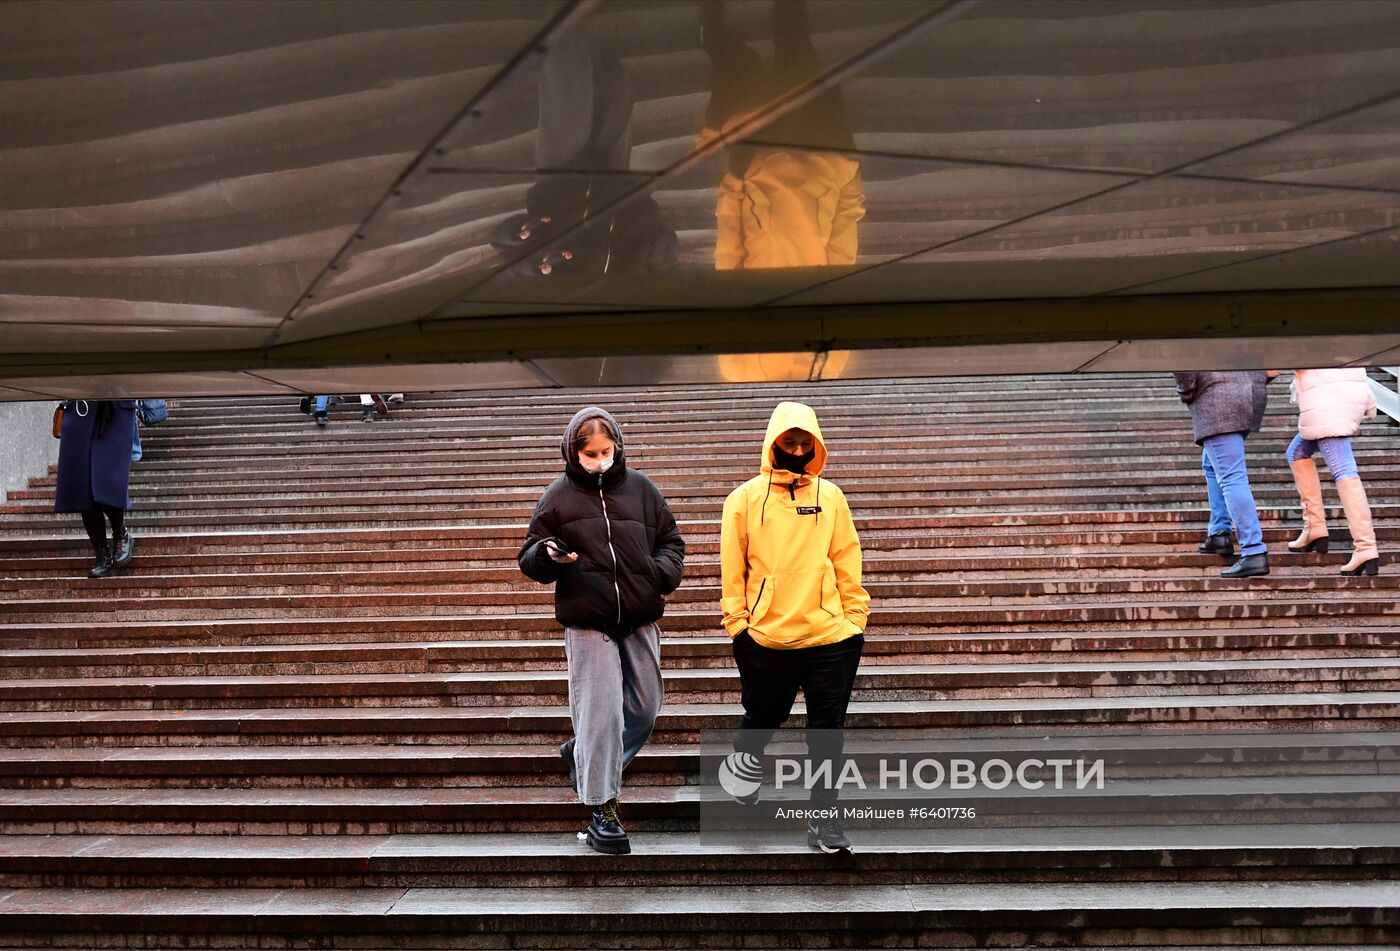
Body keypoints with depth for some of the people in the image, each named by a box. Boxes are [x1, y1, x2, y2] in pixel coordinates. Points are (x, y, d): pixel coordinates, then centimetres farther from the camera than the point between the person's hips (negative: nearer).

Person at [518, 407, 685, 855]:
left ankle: (585, 756, 35)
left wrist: (662, 571, -6)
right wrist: (547, 554, -17)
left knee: (644, 710, 11)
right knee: (600, 713, -7)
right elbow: (529, 559, 6)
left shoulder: (639, 487, 7)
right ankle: (601, 812, 3)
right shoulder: (558, 495, 2)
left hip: (640, 621, 4)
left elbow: (671, 540, 15)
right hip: (587, 624, -3)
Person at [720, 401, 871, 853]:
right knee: (760, 721, 17)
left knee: (828, 730, 3)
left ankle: (823, 818, 13)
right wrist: (737, 623, -2)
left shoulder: (831, 497, 5)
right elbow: (732, 567, 1)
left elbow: (847, 562, 7)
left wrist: (856, 617, 4)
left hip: (830, 637, 1)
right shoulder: (745, 499, 0)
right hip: (766, 638, -1)